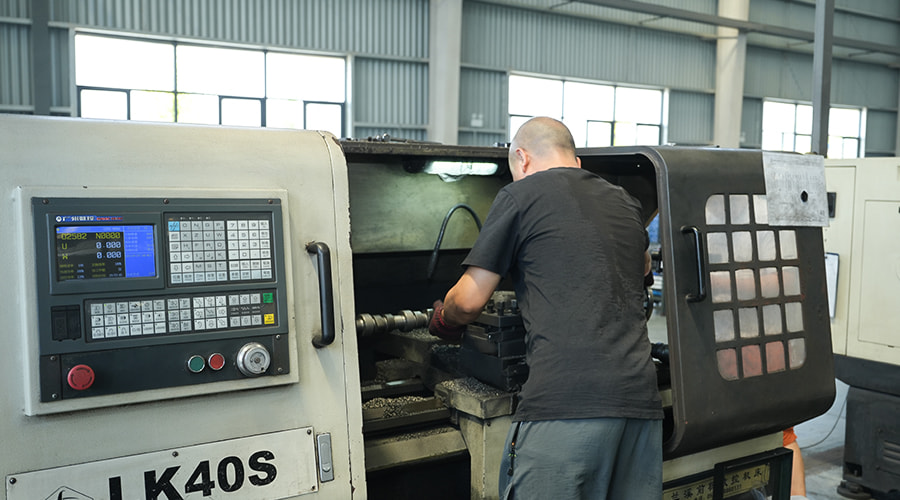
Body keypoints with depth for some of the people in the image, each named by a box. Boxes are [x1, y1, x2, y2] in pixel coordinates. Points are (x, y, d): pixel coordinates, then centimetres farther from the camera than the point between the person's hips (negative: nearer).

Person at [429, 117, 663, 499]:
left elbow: (468, 301, 5)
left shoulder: (520, 196, 3)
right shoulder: (627, 204, 21)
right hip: (641, 396, 7)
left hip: (564, 399, -7)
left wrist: (441, 320, 27)